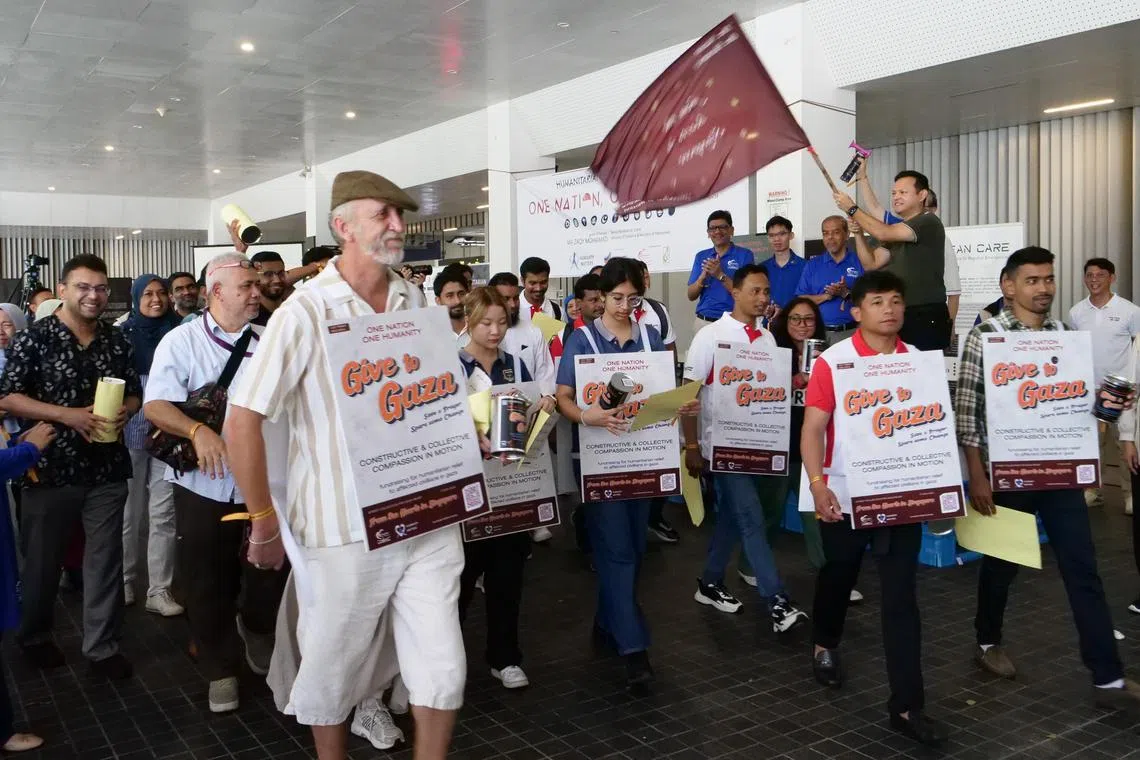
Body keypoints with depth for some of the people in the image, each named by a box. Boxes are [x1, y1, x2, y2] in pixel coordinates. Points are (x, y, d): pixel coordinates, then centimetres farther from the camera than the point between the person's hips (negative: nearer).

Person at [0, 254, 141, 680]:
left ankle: (102, 647, 19)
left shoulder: (117, 341, 6)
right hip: (50, 468, -3)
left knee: (105, 561, 6)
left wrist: (126, 411, -9)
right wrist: (68, 414, -19)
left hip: (107, 469, 3)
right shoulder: (35, 338, -6)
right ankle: (35, 637, 35)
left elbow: (134, 392, 14)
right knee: (42, 560, 14)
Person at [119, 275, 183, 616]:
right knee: (128, 511, 8)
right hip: (130, 431, 0)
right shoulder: (123, 333, 3)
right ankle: (124, 581, 24)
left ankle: (159, 590, 5)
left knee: (163, 512, -1)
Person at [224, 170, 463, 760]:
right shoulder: (307, 311, -11)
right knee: (335, 666, 13)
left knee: (442, 666, 8)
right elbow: (242, 420, -13)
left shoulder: (414, 300, 6)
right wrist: (265, 524, -10)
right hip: (346, 528, -4)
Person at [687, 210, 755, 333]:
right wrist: (703, 276, -12)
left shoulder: (745, 255, -2)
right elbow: (691, 296, 6)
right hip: (703, 322, 3)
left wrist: (721, 275, -20)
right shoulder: (701, 256, 9)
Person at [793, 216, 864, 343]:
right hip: (819, 332, 2)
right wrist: (826, 296, -8)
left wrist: (846, 293, -15)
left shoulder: (860, 262, 4)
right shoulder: (812, 265, 12)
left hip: (851, 332, -2)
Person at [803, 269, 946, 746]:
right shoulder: (832, 362, -9)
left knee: (901, 598, 0)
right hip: (846, 497, -2)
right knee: (838, 577, 19)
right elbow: (812, 429, -12)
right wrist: (817, 484, -25)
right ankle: (825, 645, 48)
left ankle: (907, 706, 7)